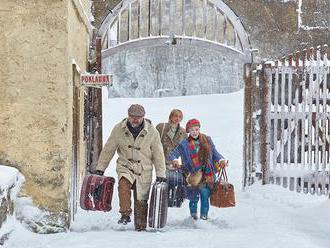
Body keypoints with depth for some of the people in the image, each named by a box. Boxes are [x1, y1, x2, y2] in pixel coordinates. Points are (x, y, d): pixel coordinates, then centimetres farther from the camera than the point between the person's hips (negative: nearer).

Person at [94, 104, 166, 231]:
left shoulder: (151, 131, -6)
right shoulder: (119, 129, -5)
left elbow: (158, 154, 1)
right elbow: (108, 150, 4)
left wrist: (160, 174, -1)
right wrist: (100, 168, 4)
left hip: (144, 170, 0)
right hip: (125, 166, 0)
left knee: (141, 201, 5)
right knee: (124, 184, -32)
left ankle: (141, 227, 20)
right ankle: (125, 215, -26)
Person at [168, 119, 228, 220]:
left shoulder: (207, 140, 11)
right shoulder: (184, 144, 5)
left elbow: (214, 153, 15)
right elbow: (173, 154, 2)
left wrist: (221, 160, -3)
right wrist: (174, 160, -20)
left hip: (207, 174, 1)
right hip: (193, 175, -1)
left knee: (205, 193, -9)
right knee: (194, 196, -2)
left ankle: (204, 215, 2)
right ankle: (193, 214, 19)